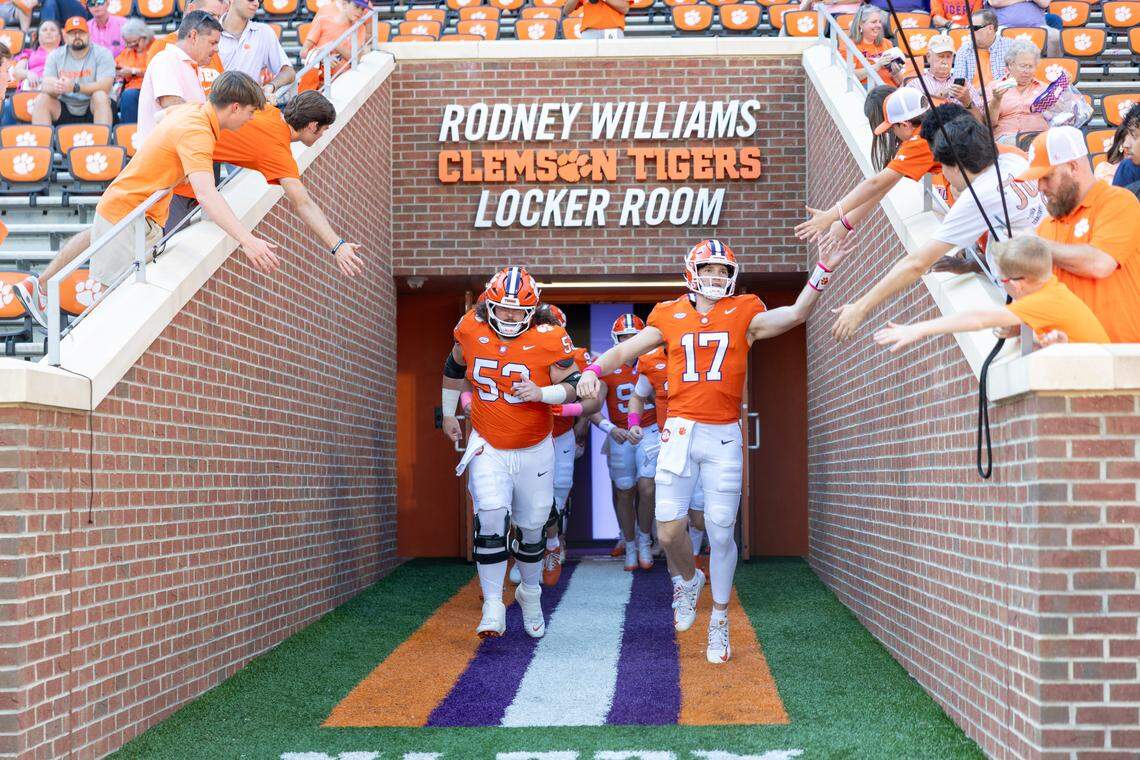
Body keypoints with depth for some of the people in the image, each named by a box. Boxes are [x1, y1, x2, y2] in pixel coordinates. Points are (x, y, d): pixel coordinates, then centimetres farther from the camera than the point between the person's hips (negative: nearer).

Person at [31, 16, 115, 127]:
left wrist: (75, 87, -34)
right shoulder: (55, 55, 5)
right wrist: (55, 88, -31)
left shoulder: (102, 54, -5)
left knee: (100, 96, -32)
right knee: (41, 100, -20)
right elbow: (45, 86, -5)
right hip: (65, 110, 3)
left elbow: (105, 86, -19)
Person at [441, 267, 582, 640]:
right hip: (488, 447, 0)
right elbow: (454, 368, 12)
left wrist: (541, 393, -28)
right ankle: (493, 606, -11)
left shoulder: (549, 340, -16)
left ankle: (530, 593, 39)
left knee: (531, 526, 14)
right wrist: (448, 414, 20)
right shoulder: (471, 330, -8)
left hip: (534, 450, 0)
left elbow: (572, 386, -8)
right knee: (491, 518, -19)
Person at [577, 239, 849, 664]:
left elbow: (797, 313, -3)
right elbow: (625, 350, 9)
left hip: (724, 437, 0)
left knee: (721, 533, 1)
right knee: (668, 529, -5)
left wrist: (824, 268, -11)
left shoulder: (744, 315, 6)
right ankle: (688, 580, 29)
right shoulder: (669, 317, 9)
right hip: (680, 431, 1)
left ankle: (719, 622, 17)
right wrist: (595, 370, -9)